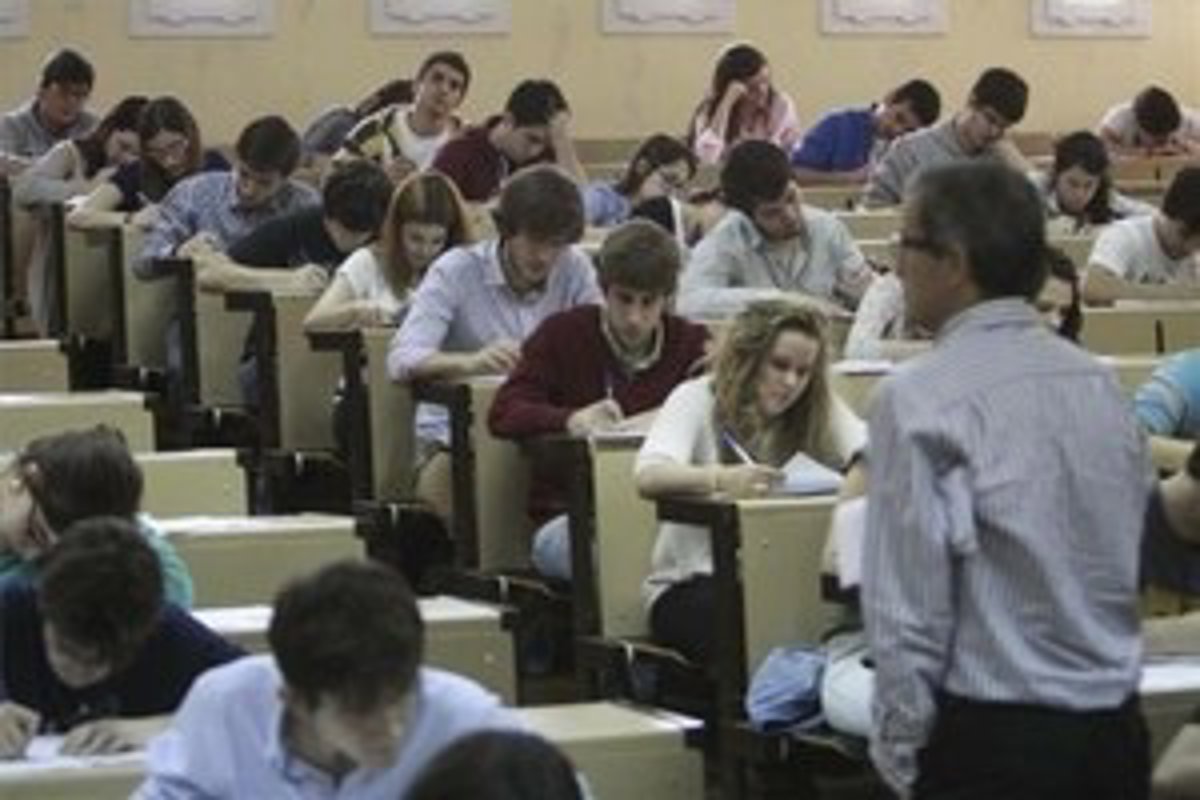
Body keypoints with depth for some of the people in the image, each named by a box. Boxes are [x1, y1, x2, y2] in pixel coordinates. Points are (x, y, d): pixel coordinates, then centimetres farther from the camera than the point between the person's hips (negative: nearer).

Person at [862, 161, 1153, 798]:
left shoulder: (917, 400, -14)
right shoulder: (1100, 382, 6)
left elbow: (908, 608, -14)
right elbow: (1135, 564, 13)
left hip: (992, 743, -6)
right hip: (1116, 728, 6)